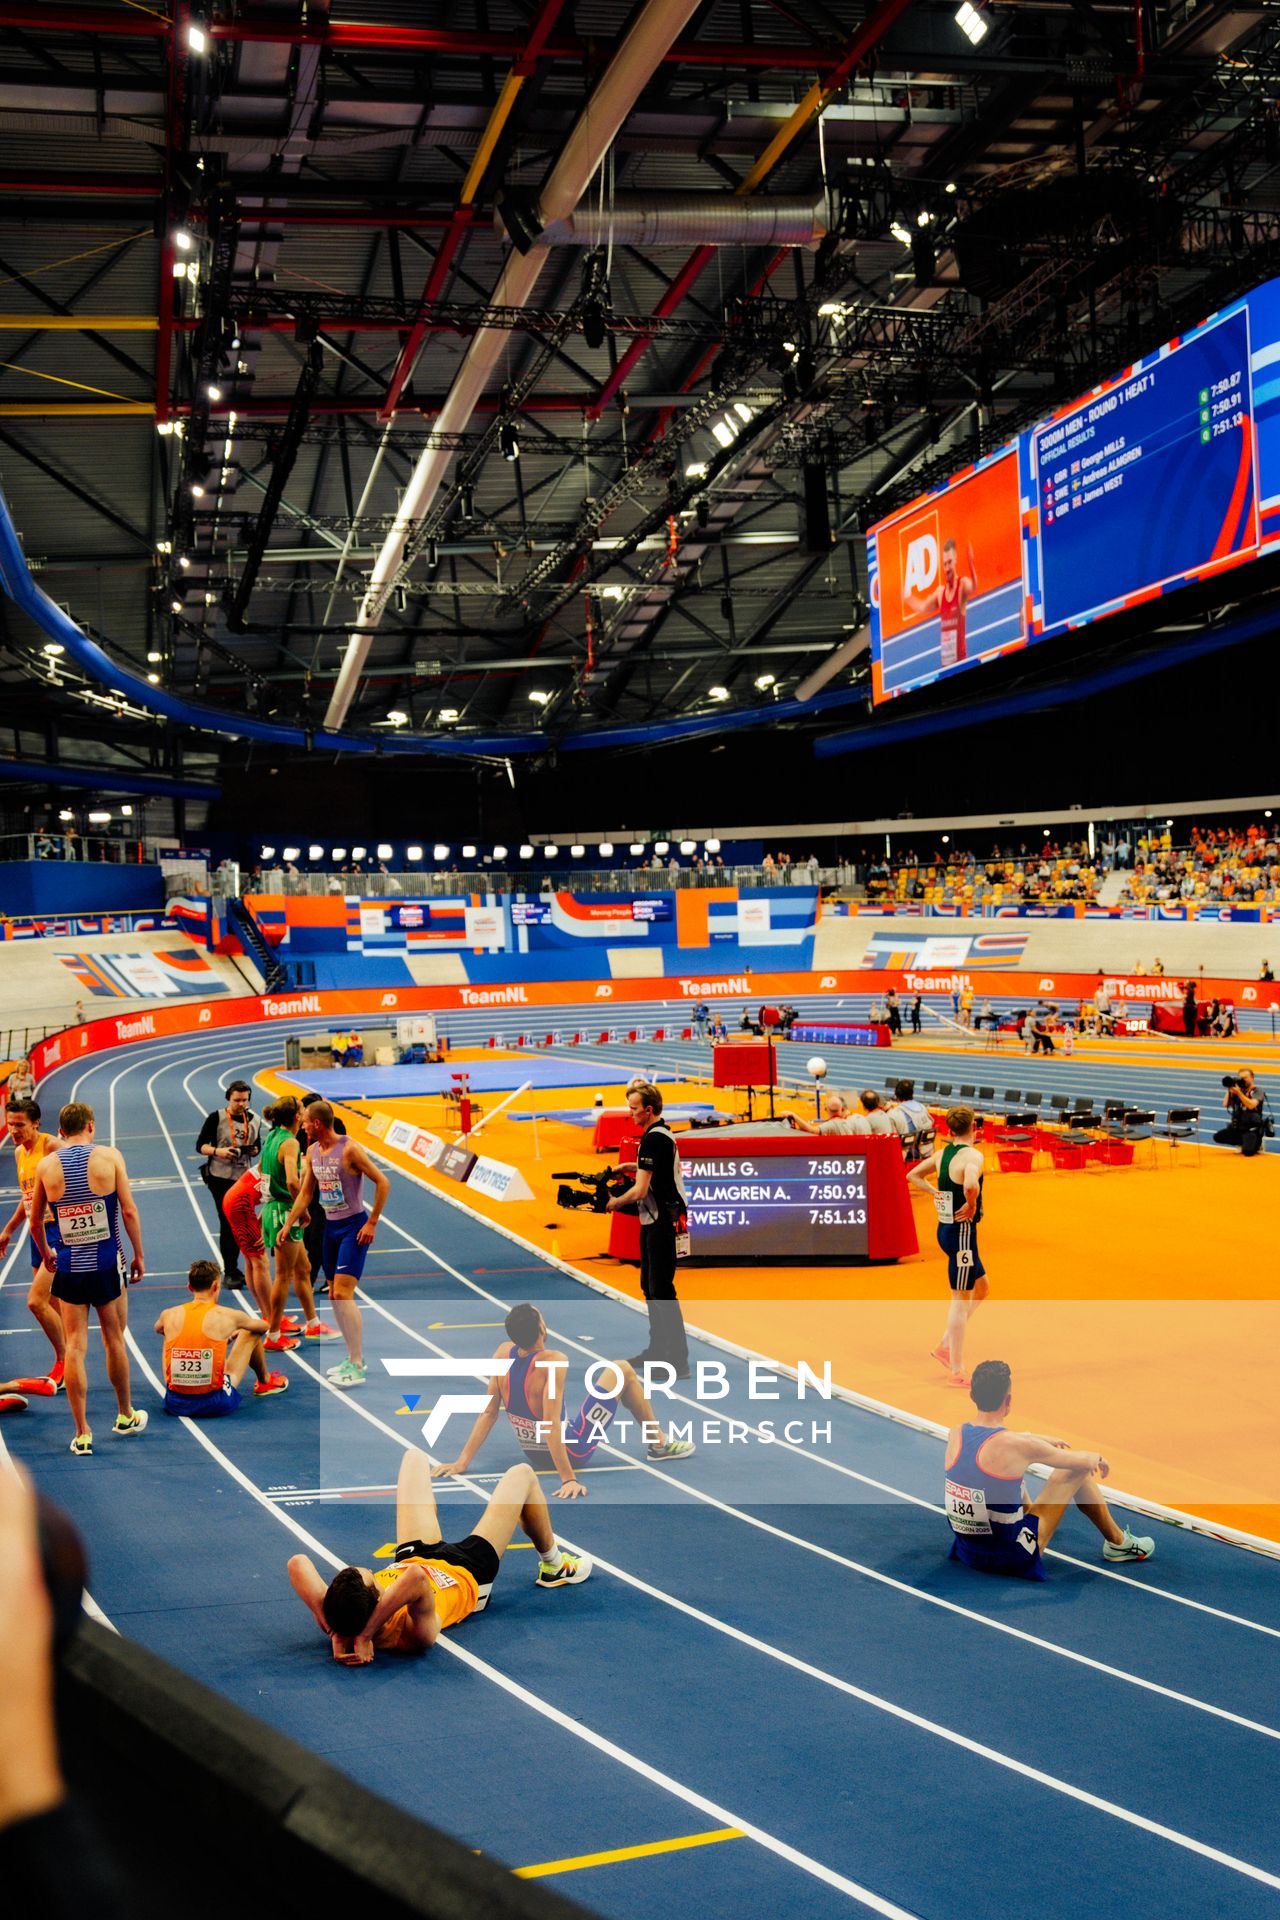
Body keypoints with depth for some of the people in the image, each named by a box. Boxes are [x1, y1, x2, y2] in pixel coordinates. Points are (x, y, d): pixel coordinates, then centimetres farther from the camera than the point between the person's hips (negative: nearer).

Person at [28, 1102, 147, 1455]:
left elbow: (35, 1221, 9)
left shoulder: (46, 1166, 0)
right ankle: (125, 1416, 30)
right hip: (106, 1264, -1)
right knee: (114, 1340, 15)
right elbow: (129, 1211, -7)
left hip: (68, 1267, 1)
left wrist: (46, 1255, 26)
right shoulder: (109, 1156, -5)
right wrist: (139, 1254, 4)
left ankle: (82, 1433, 2)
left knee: (75, 1347, 3)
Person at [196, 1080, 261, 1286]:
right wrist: (218, 1151, -22)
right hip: (221, 1178, -5)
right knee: (227, 1223, -5)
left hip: (244, 1178, 5)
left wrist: (254, 1150, -4)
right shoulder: (216, 1118, -5)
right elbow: (201, 1146, -4)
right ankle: (230, 1271, -1)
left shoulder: (253, 1120, 8)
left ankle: (232, 1268, 20)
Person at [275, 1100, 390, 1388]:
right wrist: (288, 1224, 10)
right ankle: (355, 1358, 21)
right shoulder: (312, 1151, 7)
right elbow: (305, 1193, 17)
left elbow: (383, 1183, -16)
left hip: (354, 1227, -8)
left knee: (343, 1293, -15)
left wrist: (372, 1223, -17)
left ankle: (357, 1368, -11)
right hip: (330, 1226, 8)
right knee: (335, 1295, 10)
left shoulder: (350, 1149, -17)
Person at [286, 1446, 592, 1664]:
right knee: (521, 1475, 11)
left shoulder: (330, 1616, -38)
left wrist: (337, 1632, -51)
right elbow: (416, 1578, -69)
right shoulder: (416, 1634, -50)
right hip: (469, 1572, -4)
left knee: (415, 1456, 23)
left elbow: (298, 1562, -48)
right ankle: (553, 1564, 41)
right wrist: (365, 1635, -61)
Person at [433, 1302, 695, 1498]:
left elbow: (489, 1412, -10)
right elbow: (551, 1423, -34)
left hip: (533, 1455, 6)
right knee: (623, 1369, 5)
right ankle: (659, 1444, 22)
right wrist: (569, 1480, -34)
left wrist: (462, 1461, -5)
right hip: (573, 1452, -6)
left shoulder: (503, 1352, -12)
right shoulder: (553, 1361, -30)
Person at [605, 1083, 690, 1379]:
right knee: (649, 1285, 18)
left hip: (661, 1222, -11)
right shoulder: (663, 1133, 13)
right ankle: (658, 1350, 28)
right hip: (655, 1220, 11)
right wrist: (631, 1166, 21)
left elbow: (640, 1190, -22)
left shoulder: (654, 1139, -19)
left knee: (661, 1289, -10)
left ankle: (679, 1362, -10)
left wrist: (615, 1202, -6)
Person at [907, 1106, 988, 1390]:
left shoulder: (941, 1154, 7)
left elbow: (912, 1175, 20)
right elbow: (970, 1185, -38)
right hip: (962, 1231, -9)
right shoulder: (972, 1155, -17)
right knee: (961, 1299, -1)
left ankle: (945, 1346, 24)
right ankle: (956, 1372, 5)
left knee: (981, 1286, 23)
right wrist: (972, 1206, -19)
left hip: (946, 1228, 9)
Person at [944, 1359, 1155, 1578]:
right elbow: (1082, 1461, -4)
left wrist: (1042, 1440, 33)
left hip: (966, 1552, 6)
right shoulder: (1018, 1446, -21)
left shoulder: (955, 1435, -4)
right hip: (1011, 1558, -6)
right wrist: (1098, 1458, 19)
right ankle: (1118, 1543, 28)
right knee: (1078, 1468, 8)